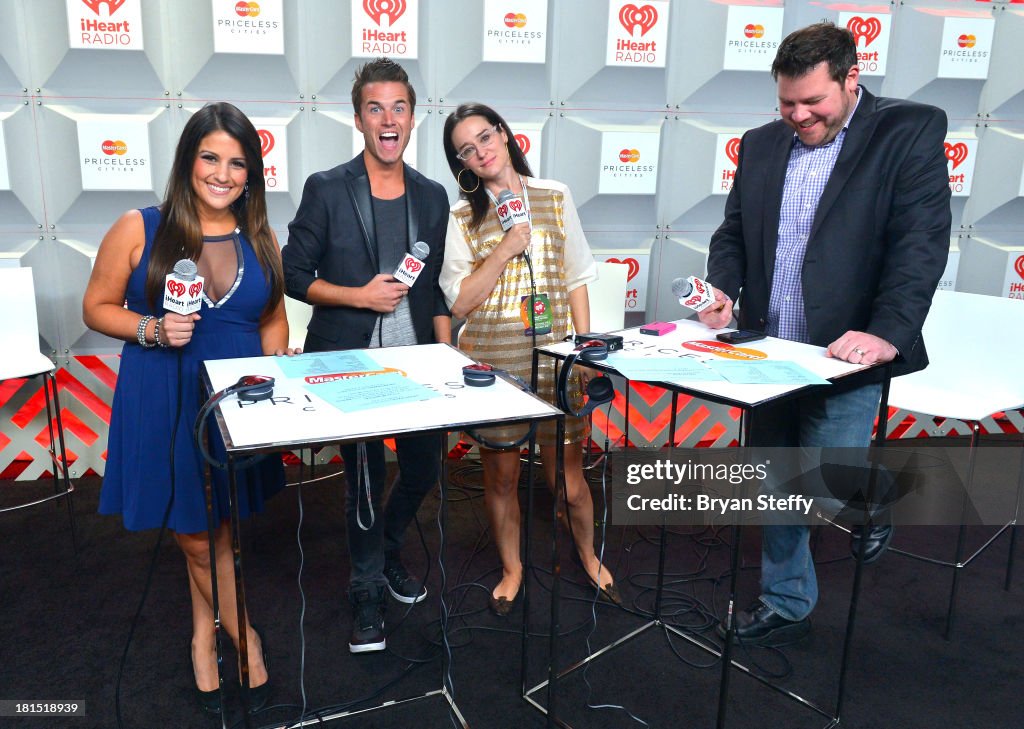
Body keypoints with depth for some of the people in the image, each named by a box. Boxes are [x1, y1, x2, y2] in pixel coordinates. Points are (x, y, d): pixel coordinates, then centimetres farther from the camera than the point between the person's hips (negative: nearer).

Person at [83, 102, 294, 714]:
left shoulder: (260, 240, 4)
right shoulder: (140, 229, -7)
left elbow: (273, 321, 12)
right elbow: (98, 307, 0)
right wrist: (152, 330, -17)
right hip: (165, 401, -2)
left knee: (215, 532, 13)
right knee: (198, 536, 7)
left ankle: (205, 636, 36)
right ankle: (245, 636, 29)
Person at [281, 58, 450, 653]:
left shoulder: (433, 196, 8)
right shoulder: (326, 190, -4)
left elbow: (439, 289, 11)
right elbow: (294, 274, -3)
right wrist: (360, 296, -15)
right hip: (350, 362, -4)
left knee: (426, 465, 10)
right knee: (366, 476, 3)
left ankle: (388, 549, 40)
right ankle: (368, 588, 26)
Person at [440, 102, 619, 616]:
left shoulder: (554, 197, 5)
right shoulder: (462, 216, 1)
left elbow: (577, 280, 7)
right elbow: (459, 302, -5)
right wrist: (504, 251, -14)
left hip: (555, 356, 1)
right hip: (491, 361, 0)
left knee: (568, 477, 6)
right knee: (501, 477, 11)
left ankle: (587, 553, 36)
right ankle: (511, 569, 35)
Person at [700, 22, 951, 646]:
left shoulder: (912, 130, -6)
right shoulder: (761, 144, 9)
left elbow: (921, 242, -14)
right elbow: (734, 233, 14)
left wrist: (888, 332, -26)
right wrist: (722, 289, -6)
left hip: (845, 357, -5)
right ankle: (786, 606, 34)